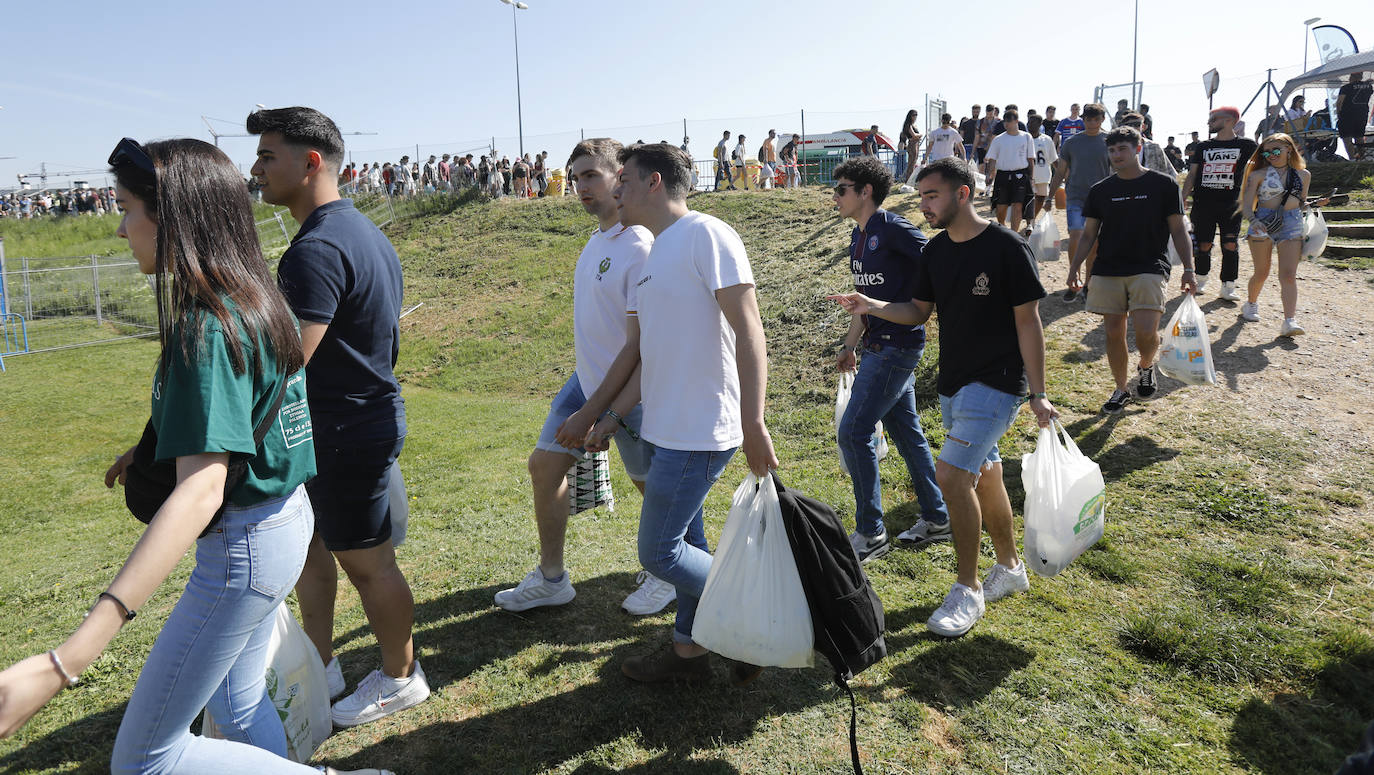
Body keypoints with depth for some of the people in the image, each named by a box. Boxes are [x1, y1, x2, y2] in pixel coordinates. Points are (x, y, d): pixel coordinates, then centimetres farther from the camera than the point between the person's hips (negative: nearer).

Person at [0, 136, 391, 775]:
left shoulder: (208, 326, -25)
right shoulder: (258, 302, 3)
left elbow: (203, 488, -36)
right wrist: (153, 452, 24)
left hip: (244, 545, -9)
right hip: (286, 517, 9)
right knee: (237, 701, 25)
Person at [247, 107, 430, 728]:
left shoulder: (317, 250, -23)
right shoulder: (362, 230, 10)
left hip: (347, 432, -10)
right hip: (366, 415, 10)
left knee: (366, 561, 6)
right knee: (307, 543, 21)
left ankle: (400, 677, 26)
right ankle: (318, 666, 36)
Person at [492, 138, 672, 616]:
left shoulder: (640, 249, -23)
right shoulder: (598, 237, 6)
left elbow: (638, 346, -25)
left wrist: (590, 415, -23)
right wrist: (585, 394, 16)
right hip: (588, 379, 9)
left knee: (653, 486, 8)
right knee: (544, 464, 10)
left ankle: (668, 575, 33)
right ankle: (551, 579, 24)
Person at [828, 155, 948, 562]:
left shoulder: (893, 229, -14)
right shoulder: (858, 236, 13)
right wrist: (850, 345, 21)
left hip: (898, 347, -9)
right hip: (878, 345, 9)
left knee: (854, 432, -8)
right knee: (905, 431, 15)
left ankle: (870, 533, 4)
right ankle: (936, 519, 28)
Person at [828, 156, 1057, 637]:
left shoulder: (1007, 247, -13)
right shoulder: (935, 251, 7)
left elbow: (1027, 321, -11)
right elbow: (919, 311, 13)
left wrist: (1037, 393, -11)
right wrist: (873, 307, -7)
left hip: (996, 382, -7)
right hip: (953, 383, 7)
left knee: (951, 474, -17)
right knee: (984, 476, 17)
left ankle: (967, 592, -2)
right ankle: (1010, 568, 36)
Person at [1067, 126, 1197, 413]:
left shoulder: (1163, 184, 2)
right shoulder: (1101, 190, 9)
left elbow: (1178, 230, 4)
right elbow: (1089, 234, 12)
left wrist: (1188, 268, -2)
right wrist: (1075, 266, 1)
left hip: (1149, 268, -3)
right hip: (1108, 269, 3)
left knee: (1146, 331, -16)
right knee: (1114, 332, 3)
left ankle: (1146, 368, 17)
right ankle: (1120, 390, 20)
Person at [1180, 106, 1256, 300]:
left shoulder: (1246, 145, 5)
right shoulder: (1203, 147, 12)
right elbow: (1192, 175, 11)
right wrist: (1182, 200, 1)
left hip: (1231, 205, -2)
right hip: (1203, 202, 2)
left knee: (1230, 244, -7)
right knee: (1203, 245, 3)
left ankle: (1228, 286, -1)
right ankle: (1201, 280, 21)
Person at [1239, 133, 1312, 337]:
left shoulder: (1303, 175, 12)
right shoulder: (1259, 174, 2)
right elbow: (1246, 206, -5)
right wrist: (1253, 220, -23)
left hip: (1292, 226, 2)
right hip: (1262, 224, -1)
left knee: (1288, 274, -10)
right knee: (1262, 273, 6)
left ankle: (1289, 320, -17)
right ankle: (1250, 304, 34)